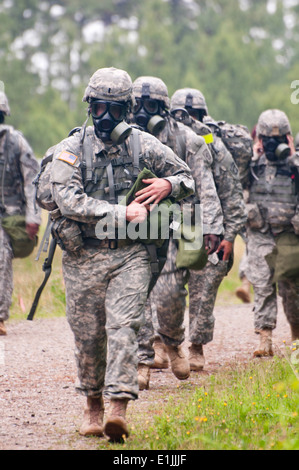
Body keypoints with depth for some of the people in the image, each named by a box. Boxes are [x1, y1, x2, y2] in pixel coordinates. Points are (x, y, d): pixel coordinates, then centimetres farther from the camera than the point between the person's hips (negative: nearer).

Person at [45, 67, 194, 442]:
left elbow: (188, 178, 17)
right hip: (84, 256, 0)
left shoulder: (144, 145, 5)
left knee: (123, 328, -14)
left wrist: (168, 184, -7)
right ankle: (93, 406, 25)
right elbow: (69, 202, -14)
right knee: (88, 336, 7)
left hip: (130, 255, 0)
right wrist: (124, 214, -17)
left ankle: (118, 408, -19)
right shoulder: (71, 149, -2)